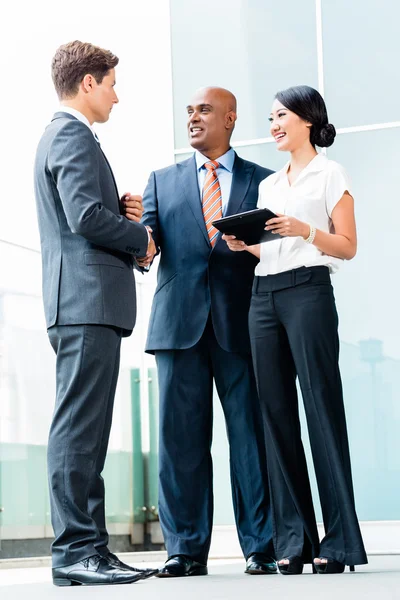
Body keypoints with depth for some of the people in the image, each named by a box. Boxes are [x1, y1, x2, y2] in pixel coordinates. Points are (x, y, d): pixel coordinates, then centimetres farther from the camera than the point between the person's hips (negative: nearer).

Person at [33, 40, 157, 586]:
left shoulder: (60, 135, 26)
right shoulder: (73, 135, -7)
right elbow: (86, 215, -19)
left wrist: (122, 211, 9)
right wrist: (141, 238, -4)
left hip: (86, 303, 11)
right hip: (87, 299, -11)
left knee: (85, 431, 9)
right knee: (79, 428, -11)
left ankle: (88, 548, 12)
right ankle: (74, 551, -10)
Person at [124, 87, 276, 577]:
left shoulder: (262, 181, 13)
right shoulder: (163, 181, 19)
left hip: (241, 321, -2)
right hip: (180, 320, 2)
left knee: (251, 433, -1)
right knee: (180, 436, 1)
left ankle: (260, 546, 5)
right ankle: (185, 549, 6)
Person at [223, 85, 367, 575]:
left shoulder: (329, 174, 5)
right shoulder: (268, 185, 22)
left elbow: (347, 246, 0)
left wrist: (305, 230, -15)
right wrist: (243, 244, 4)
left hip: (308, 291, -6)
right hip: (264, 295, 6)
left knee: (322, 406, -10)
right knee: (277, 411, 1)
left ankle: (338, 539, -8)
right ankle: (293, 539, 2)